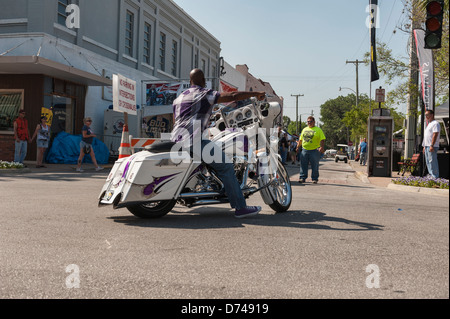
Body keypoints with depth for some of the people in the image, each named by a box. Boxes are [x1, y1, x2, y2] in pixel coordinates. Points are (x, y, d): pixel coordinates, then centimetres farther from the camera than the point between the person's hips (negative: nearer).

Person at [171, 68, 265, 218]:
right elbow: (232, 96, -7)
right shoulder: (205, 94, 0)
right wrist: (256, 93, 2)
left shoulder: (178, 98, 23)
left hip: (176, 140, 9)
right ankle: (240, 207, -10)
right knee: (225, 165, -6)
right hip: (193, 140, -8)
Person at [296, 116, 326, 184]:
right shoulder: (304, 129, 16)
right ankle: (302, 178, 10)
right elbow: (301, 139, 22)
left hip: (314, 150, -4)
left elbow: (322, 140, -6)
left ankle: (315, 179, 8)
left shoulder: (318, 130, 2)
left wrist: (322, 147, -18)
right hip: (305, 150, 4)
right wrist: (298, 146, 15)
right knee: (303, 165, 3)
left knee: (314, 165, 1)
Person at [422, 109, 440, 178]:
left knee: (432, 161, -11)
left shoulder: (435, 123, -10)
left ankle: (435, 177, -8)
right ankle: (431, 175, 18)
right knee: (428, 162, 12)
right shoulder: (429, 124, 22)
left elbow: (435, 135, -19)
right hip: (427, 146, 10)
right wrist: (424, 146, 22)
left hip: (432, 146, -10)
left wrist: (432, 145, -25)